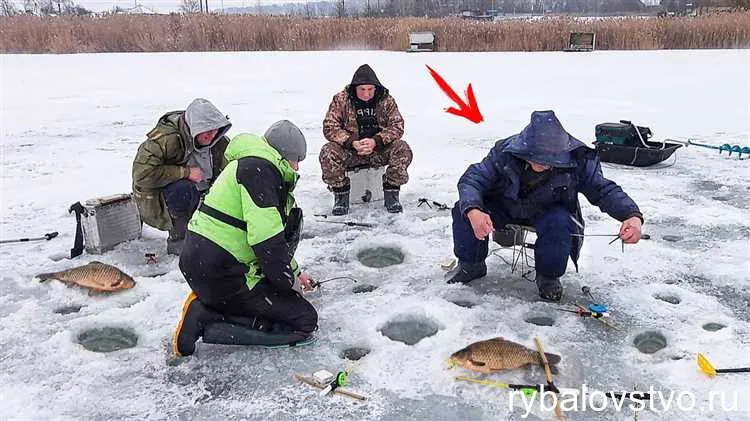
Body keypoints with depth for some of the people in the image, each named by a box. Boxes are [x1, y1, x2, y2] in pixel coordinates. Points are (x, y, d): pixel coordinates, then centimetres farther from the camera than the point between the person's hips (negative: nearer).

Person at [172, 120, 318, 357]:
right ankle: (206, 317, -9)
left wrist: (293, 271, 31)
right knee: (305, 320, -5)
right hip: (220, 275, -10)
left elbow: (275, 233, 29)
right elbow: (266, 238, -21)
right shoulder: (259, 169, -13)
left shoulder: (255, 167, 20)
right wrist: (288, 281, -8)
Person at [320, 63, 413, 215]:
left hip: (380, 149, 1)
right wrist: (352, 143, -26)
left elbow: (397, 126, -6)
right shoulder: (340, 100, -5)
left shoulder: (386, 100, -2)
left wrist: (375, 141, -24)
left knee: (403, 150, -25)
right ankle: (341, 195, -9)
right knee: (327, 153, -29)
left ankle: (391, 194, -7)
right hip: (350, 150, -1)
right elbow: (329, 127, -9)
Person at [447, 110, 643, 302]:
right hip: (505, 206, 1)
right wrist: (473, 211, -51)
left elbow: (604, 190, -19)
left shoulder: (578, 160, -26)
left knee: (560, 223, -37)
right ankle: (471, 265, 3)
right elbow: (472, 179, -29)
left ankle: (548, 277, -6)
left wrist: (632, 215, -39)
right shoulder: (504, 152, -27)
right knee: (464, 210, -25)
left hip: (547, 211, 0)